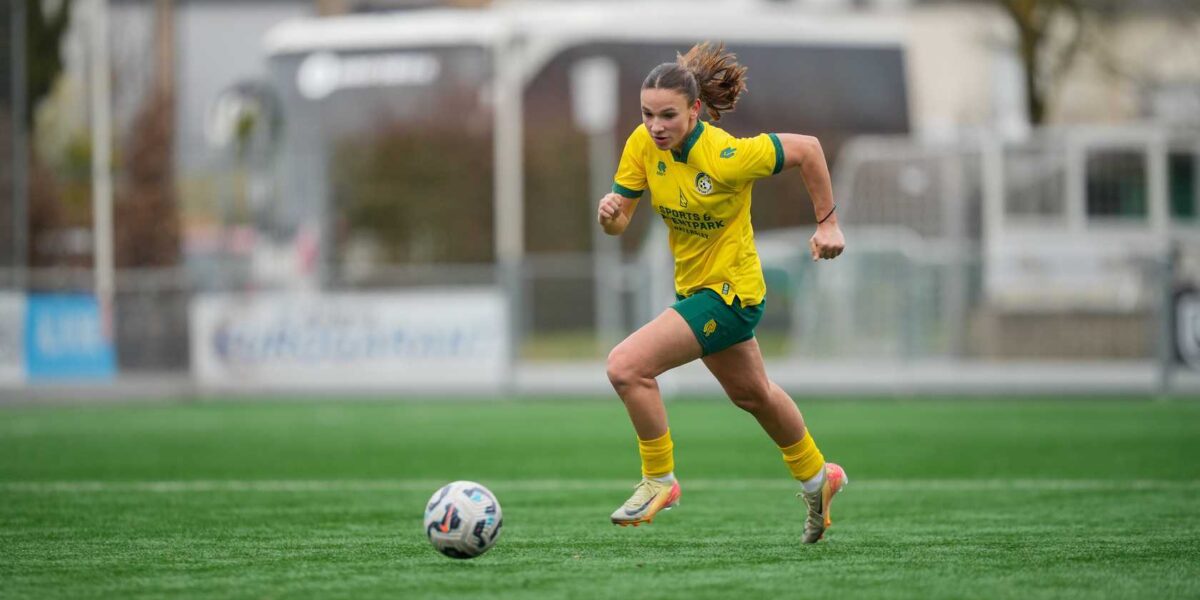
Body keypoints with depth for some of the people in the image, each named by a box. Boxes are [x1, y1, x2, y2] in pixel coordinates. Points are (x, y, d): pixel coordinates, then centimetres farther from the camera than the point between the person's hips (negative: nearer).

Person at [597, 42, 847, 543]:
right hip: (694, 288, 8)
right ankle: (816, 477, 51)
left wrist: (827, 223, -10)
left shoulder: (726, 158, -29)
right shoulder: (644, 145, -12)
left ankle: (659, 481, -3)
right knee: (752, 394, 28)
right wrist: (609, 213, -29)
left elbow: (806, 149, -17)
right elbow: (619, 222, -5)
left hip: (729, 292, -8)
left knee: (626, 366, -21)